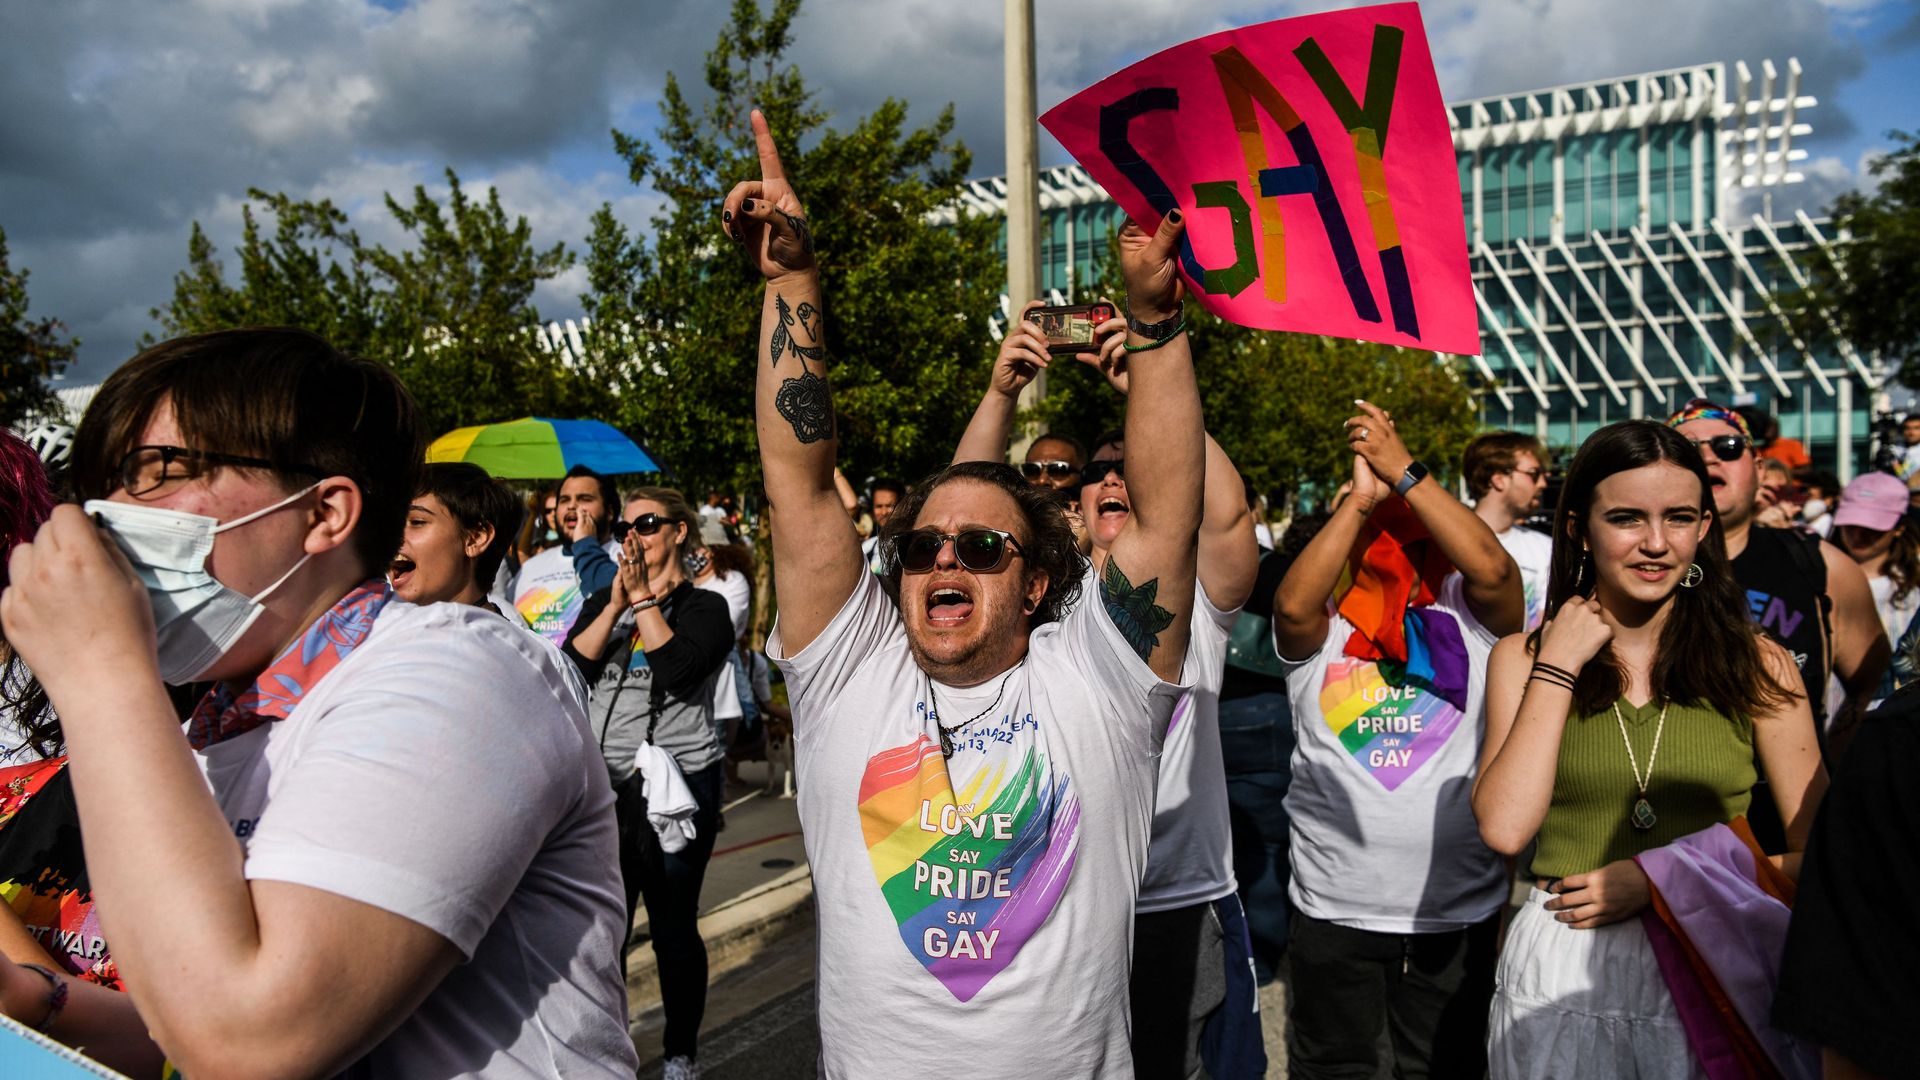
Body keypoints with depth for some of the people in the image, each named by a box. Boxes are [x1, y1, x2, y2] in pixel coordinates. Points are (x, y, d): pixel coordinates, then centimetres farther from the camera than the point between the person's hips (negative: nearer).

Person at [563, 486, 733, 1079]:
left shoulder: (705, 606, 0)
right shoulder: (603, 601, 12)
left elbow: (681, 671, -18)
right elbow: (571, 669, -4)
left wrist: (644, 598, -12)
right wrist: (617, 604, -12)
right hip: (607, 781, 4)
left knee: (673, 926, 4)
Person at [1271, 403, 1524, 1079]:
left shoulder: (1469, 615, -2)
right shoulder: (1322, 626, -3)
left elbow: (1492, 569, -22)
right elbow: (1291, 605, -24)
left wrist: (1405, 473, -18)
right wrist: (1361, 498, -20)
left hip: (1459, 911, 0)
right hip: (1332, 910, 0)